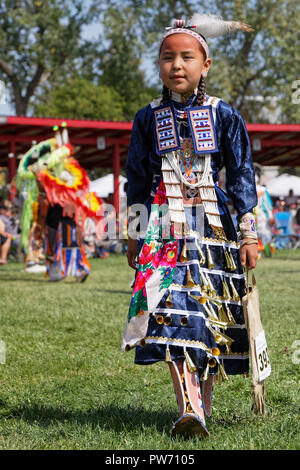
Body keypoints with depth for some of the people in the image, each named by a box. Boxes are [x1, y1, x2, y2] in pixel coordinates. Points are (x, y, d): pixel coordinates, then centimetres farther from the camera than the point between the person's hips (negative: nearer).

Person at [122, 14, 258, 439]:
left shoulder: (224, 116, 4)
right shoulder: (148, 119, 8)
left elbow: (242, 176, 5)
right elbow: (137, 179, 13)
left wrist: (249, 235, 0)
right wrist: (134, 235, 11)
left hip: (213, 224, 0)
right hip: (166, 227, 0)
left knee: (213, 313, 2)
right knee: (173, 308, -16)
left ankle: (204, 399, 18)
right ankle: (190, 409, -25)